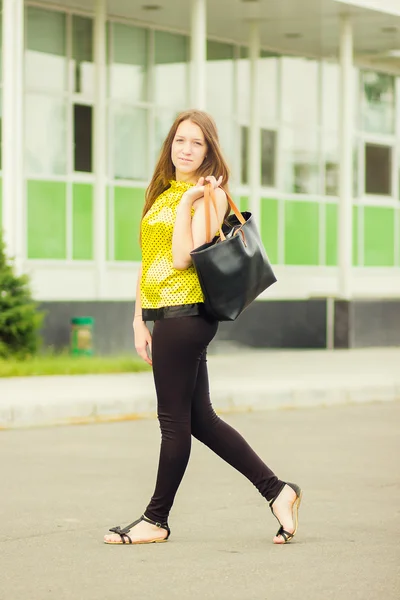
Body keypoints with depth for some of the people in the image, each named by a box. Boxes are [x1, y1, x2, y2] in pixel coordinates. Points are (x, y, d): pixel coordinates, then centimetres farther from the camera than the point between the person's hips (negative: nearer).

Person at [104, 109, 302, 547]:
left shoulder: (210, 195, -6)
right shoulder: (161, 194, 17)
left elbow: (182, 258, -17)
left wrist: (187, 202, -15)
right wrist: (139, 319, 13)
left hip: (185, 313, -9)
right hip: (164, 315, 9)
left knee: (174, 420, 1)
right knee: (200, 418, 10)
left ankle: (156, 520, 10)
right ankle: (277, 491, 15)